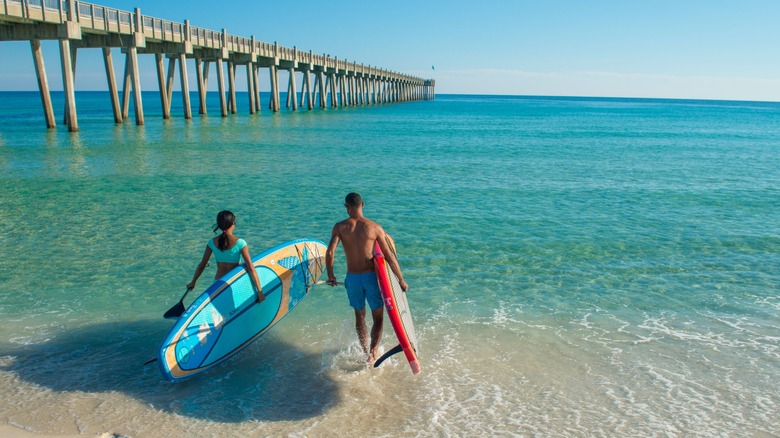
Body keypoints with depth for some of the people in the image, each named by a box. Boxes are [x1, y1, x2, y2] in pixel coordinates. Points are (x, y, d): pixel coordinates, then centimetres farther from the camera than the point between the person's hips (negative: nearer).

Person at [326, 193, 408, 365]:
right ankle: (373, 352, -2)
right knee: (378, 317, 13)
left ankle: (365, 351, 34)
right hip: (371, 276, -2)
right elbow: (389, 256, -8)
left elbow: (329, 252, -14)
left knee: (359, 315, 22)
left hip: (352, 278, 2)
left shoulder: (340, 227, -5)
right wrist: (401, 279, 0)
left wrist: (331, 275, 3)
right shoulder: (375, 227, -7)